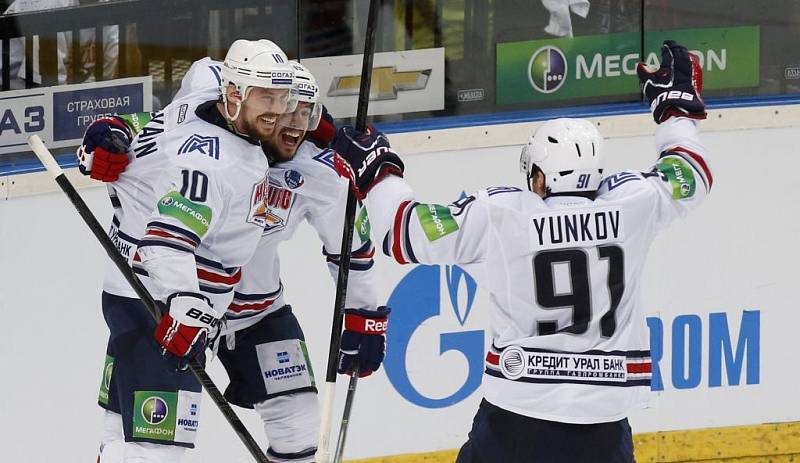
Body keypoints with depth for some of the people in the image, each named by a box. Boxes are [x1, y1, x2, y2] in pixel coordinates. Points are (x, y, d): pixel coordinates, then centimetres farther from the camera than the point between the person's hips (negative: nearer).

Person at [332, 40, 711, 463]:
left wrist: (376, 174, 16)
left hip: (519, 412, -2)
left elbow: (406, 233, -2)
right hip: (603, 420, 2)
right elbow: (691, 178, 19)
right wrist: (676, 106, 36)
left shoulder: (500, 216, -8)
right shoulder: (628, 206, -1)